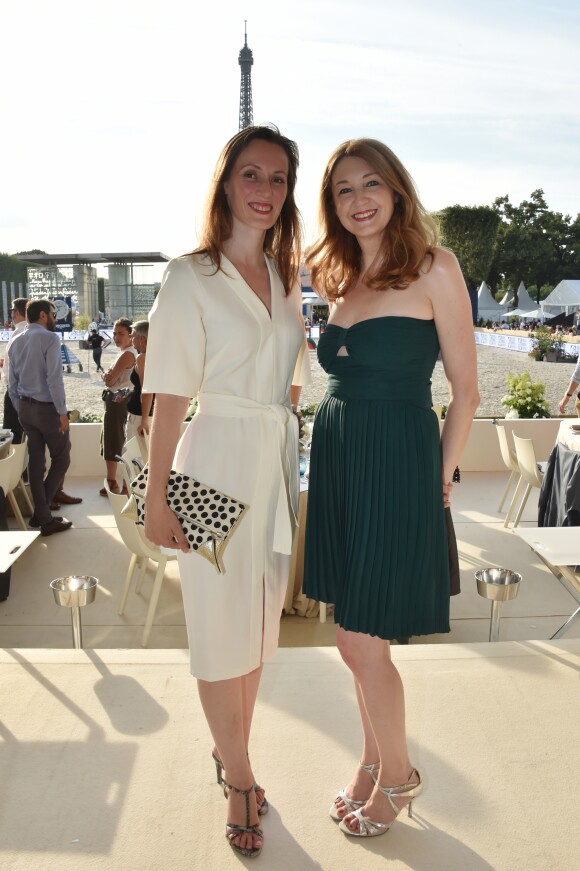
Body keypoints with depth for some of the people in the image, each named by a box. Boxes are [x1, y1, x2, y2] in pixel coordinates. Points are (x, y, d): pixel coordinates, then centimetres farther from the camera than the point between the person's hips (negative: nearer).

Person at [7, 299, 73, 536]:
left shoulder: (16, 342, 10)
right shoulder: (50, 338, -13)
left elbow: (12, 383, 12)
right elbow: (54, 378, -20)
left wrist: (20, 410, 18)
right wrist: (62, 412, -17)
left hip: (25, 407, 7)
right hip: (47, 408, -7)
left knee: (36, 461, 11)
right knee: (61, 458, 5)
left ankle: (42, 515, 16)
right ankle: (43, 514, 0)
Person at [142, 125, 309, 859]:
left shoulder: (285, 278, 11)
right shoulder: (191, 277, -8)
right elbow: (170, 400, -10)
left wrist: (287, 462, 12)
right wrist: (157, 498, -12)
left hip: (278, 461, 6)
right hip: (219, 461, -6)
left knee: (260, 621, 16)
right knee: (222, 628, 5)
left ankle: (230, 754, 38)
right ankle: (239, 781, 26)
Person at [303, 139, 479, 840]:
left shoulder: (434, 268, -6)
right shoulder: (339, 279, 13)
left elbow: (465, 391, -5)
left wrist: (440, 477, -4)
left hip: (396, 462, -6)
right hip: (335, 458, 6)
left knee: (359, 641, -1)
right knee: (359, 635, 15)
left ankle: (397, 775, 26)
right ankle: (373, 762, 36)